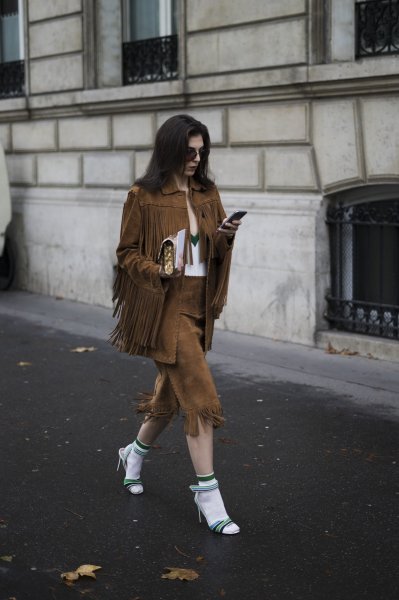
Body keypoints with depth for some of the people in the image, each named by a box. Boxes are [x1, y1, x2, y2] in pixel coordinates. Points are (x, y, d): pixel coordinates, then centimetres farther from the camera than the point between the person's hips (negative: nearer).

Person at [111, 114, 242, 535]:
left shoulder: (207, 193, 9)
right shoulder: (143, 196, -8)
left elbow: (215, 251, 11)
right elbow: (127, 252, -3)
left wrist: (226, 236, -10)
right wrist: (157, 271, -21)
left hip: (199, 305, 7)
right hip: (166, 307, -7)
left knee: (172, 392, 18)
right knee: (200, 398, -12)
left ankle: (135, 453, 44)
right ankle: (207, 494, -3)